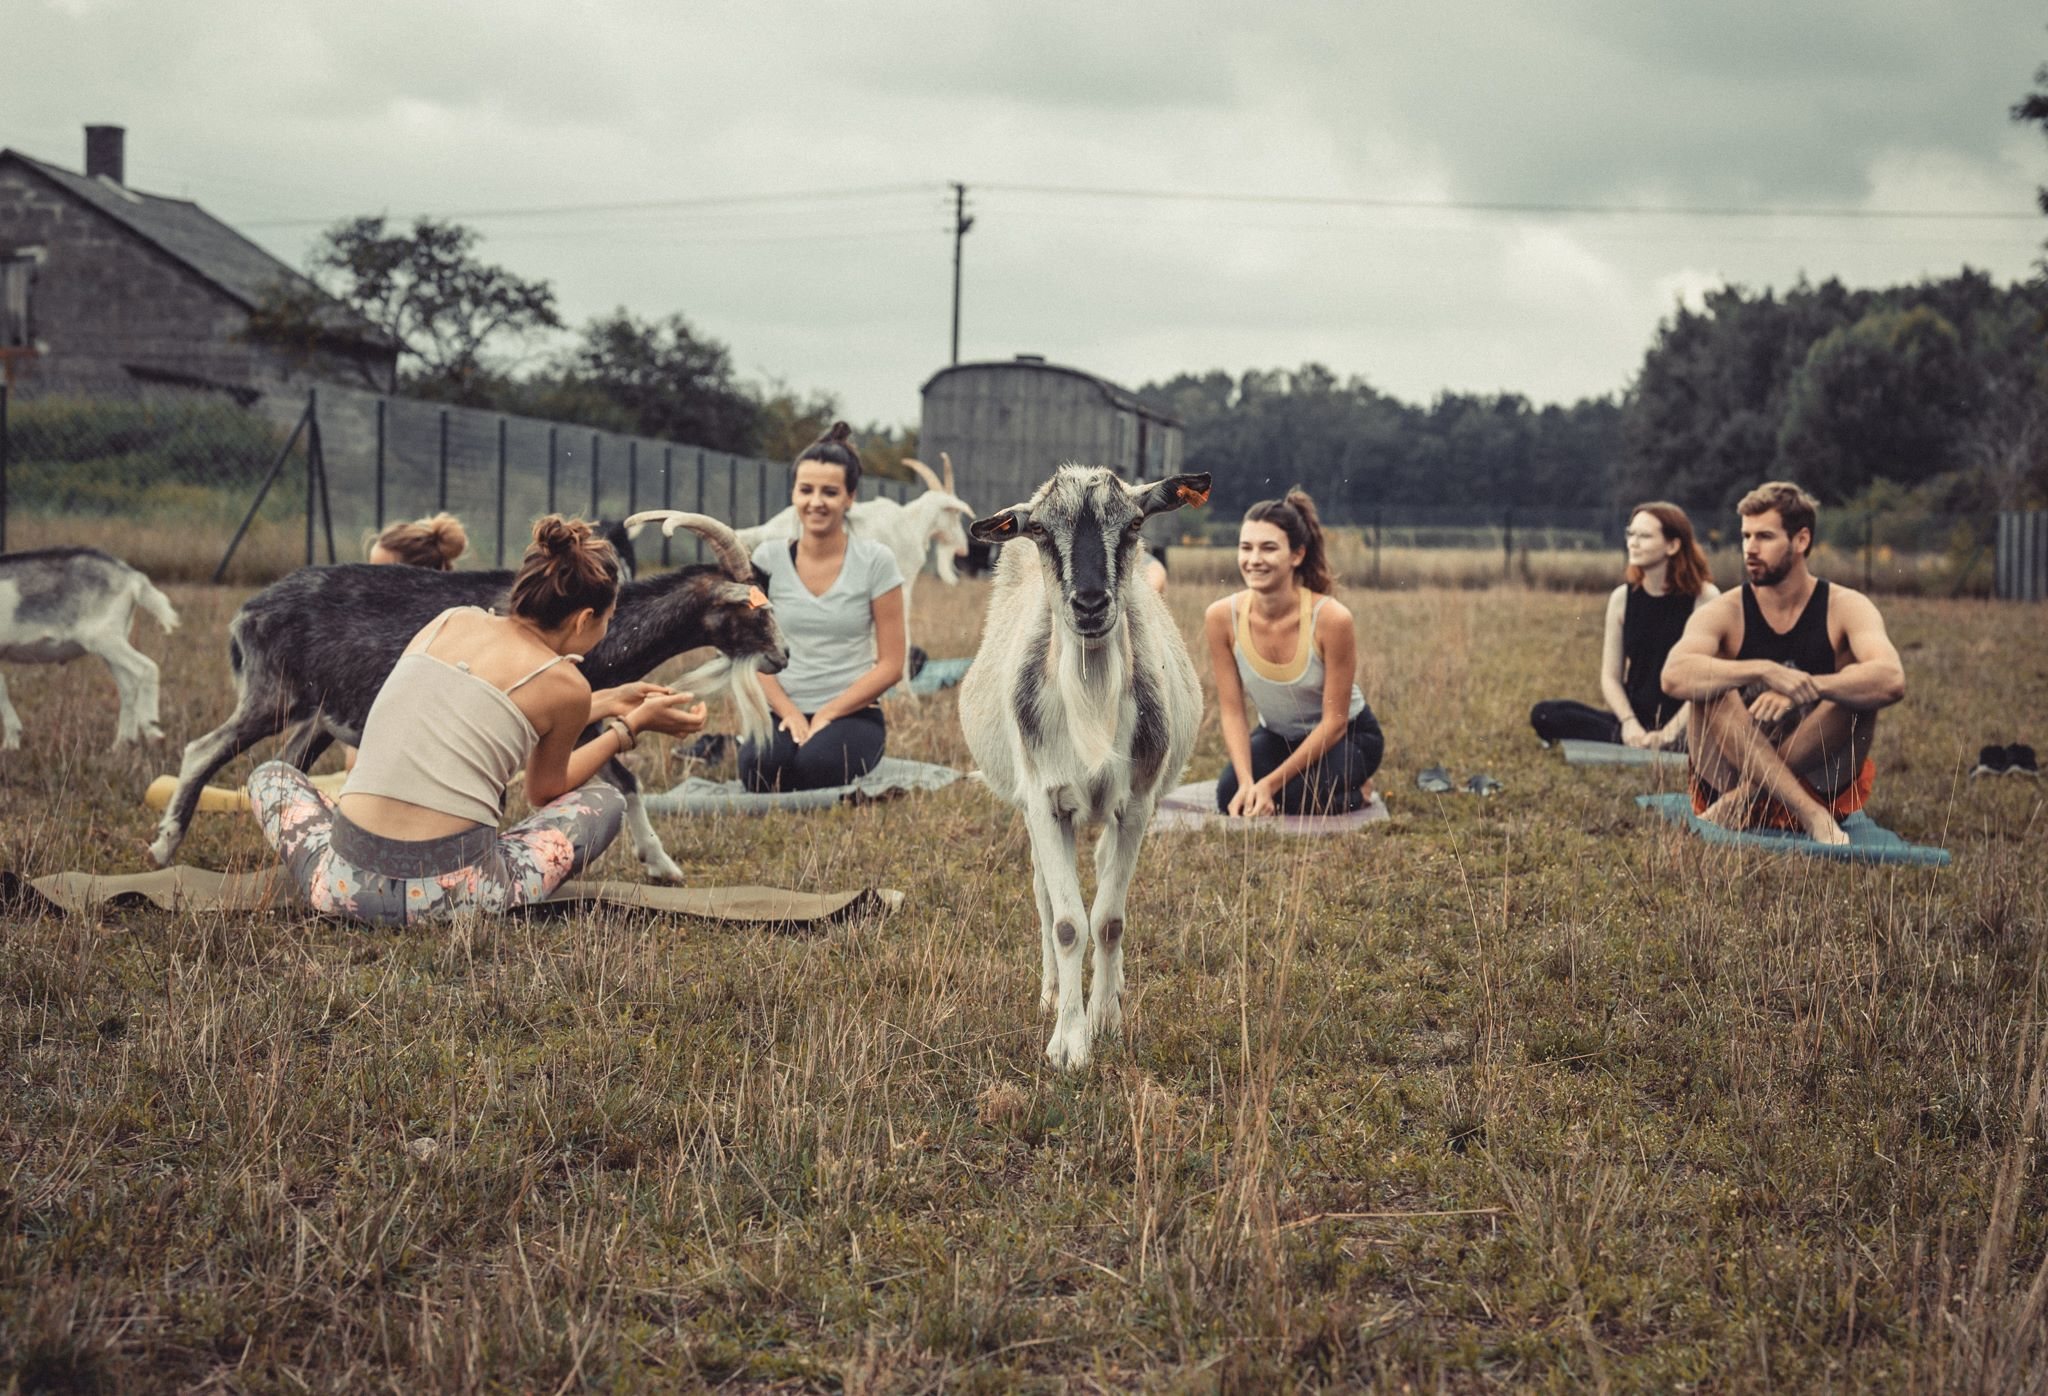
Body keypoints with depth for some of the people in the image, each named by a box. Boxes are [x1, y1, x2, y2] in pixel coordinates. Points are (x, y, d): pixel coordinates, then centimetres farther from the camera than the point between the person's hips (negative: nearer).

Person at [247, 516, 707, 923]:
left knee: (271, 774, 36)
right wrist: (630, 726, 28)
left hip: (348, 885, 3)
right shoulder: (564, 684, 0)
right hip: (456, 896, -3)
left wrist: (605, 705, 38)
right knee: (604, 800, 23)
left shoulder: (449, 622, 13)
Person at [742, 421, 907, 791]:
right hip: (785, 709, 2)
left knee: (817, 763, -36)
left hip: (851, 712, -1)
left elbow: (890, 664, -3)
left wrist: (828, 715, -12)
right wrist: (789, 712, -12)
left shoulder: (875, 562, -3)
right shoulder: (768, 559, 3)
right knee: (758, 767, -33)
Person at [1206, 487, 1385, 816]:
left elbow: (1334, 721, -22)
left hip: (1346, 735, -3)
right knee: (1231, 797, -23)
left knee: (1301, 798, -30)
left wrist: (1271, 783, -25)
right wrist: (1247, 783, -29)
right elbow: (1232, 711, -14)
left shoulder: (1331, 618, -30)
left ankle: (1356, 791, 4)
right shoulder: (1221, 617, -20)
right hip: (1277, 736, 3)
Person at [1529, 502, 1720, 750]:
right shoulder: (1623, 598, 7)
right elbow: (1610, 677, 6)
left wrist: (1668, 734, -18)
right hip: (1635, 722, 4)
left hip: (1683, 727, -4)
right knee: (1544, 714, -17)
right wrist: (1629, 724, -13)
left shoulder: (1704, 597, -4)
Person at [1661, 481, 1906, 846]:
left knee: (1859, 689, -24)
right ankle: (1809, 813, -36)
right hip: (1731, 775, 0)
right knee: (1709, 687, -25)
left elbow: (1892, 680, -24)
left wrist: (1803, 687, -37)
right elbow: (1674, 677, -26)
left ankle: (1741, 801, -24)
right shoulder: (1724, 614, -4)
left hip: (1821, 782, 0)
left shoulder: (1846, 608, -4)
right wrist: (1766, 672, -39)